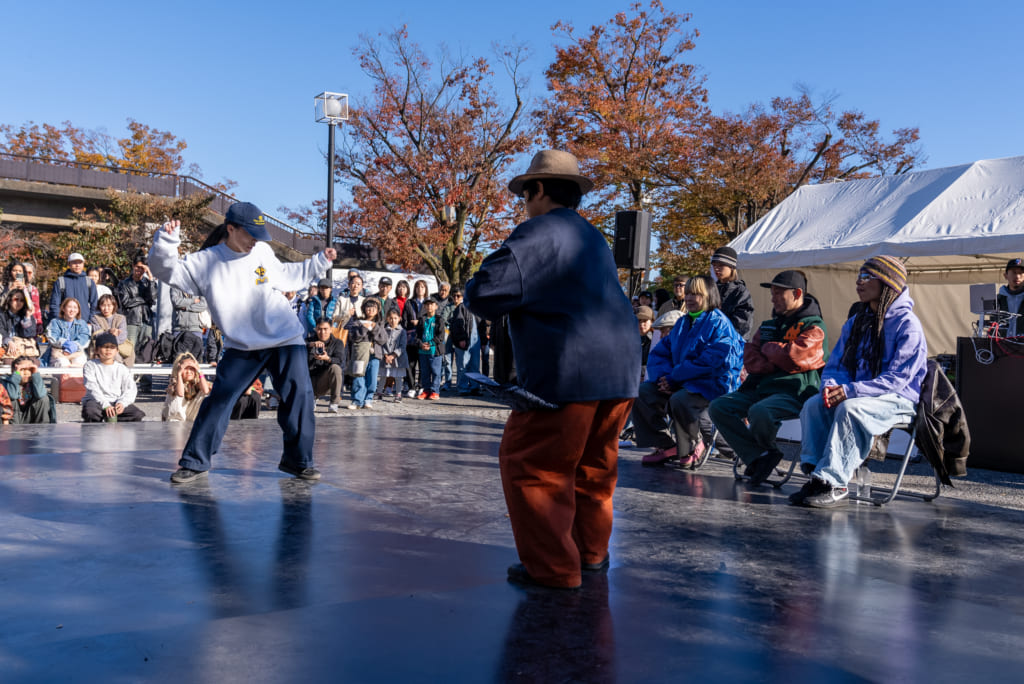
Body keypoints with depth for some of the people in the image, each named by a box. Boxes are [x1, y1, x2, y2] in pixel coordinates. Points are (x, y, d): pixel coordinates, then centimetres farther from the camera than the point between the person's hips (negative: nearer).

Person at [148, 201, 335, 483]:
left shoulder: (263, 251, 3)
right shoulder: (206, 261, -5)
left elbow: (285, 274, 22)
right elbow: (166, 269, -8)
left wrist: (320, 261, 21)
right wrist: (166, 240, -24)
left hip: (286, 341, 2)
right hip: (241, 348, -1)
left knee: (299, 398, -3)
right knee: (218, 402, -2)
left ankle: (298, 461, 12)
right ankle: (195, 462, 14)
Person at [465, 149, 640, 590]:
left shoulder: (537, 234, -8)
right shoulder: (595, 238, 20)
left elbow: (484, 294, -16)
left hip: (567, 375, -9)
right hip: (620, 371, 9)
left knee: (531, 466, 3)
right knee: (594, 464, 20)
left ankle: (553, 567, 6)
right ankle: (592, 552, 32)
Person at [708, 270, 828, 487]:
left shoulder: (813, 328, -1)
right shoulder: (770, 325, 21)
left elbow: (792, 357, -17)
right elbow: (749, 359, 10)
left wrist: (768, 348, 1)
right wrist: (777, 362, -8)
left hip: (795, 392, -7)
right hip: (761, 388, 8)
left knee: (759, 412, -36)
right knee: (718, 407, -12)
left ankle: (766, 450, -2)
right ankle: (760, 456, -15)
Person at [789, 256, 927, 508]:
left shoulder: (908, 325, -8)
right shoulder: (856, 322, 15)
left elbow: (897, 378, -17)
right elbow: (836, 363, 14)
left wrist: (851, 391, -27)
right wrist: (831, 386, -11)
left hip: (899, 400, -6)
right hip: (859, 395, 7)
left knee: (850, 408, -36)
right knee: (813, 404, -21)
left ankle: (833, 482, -35)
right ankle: (815, 474, -24)